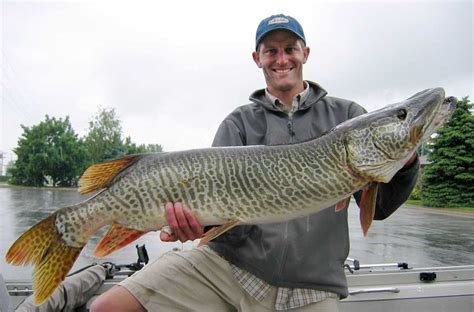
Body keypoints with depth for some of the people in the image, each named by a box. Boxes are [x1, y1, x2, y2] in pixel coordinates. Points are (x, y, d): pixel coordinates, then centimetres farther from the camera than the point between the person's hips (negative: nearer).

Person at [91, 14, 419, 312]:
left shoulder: (347, 115, 8)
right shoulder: (239, 123, 7)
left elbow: (378, 207, 4)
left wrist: (405, 165, -16)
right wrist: (199, 217, -26)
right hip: (229, 262, 1)